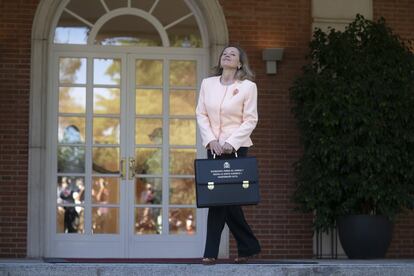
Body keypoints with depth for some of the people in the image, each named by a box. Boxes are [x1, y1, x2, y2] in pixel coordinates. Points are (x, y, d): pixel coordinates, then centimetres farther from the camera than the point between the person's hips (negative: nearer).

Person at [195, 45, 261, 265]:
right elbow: (201, 114, 5)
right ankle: (248, 247, 16)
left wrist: (231, 143, -16)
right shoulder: (207, 83, 8)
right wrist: (210, 140, -8)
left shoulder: (248, 86, -3)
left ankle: (211, 252, 1)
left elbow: (250, 120, -6)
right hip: (213, 146, 4)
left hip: (236, 147, -4)